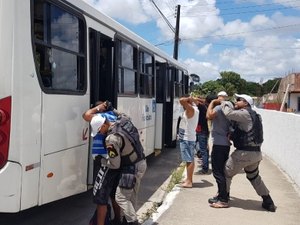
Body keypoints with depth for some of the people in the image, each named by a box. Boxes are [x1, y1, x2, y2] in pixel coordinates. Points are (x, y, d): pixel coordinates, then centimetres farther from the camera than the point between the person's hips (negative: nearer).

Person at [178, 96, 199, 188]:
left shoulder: (191, 109, -17)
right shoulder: (194, 108, 12)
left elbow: (181, 100, -30)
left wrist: (189, 99, -13)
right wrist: (192, 99, 12)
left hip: (187, 139, -10)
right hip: (188, 138, 10)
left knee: (189, 160, -8)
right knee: (189, 160, 15)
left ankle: (189, 181, -6)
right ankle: (189, 179, 23)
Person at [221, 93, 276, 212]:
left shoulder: (245, 114, -13)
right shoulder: (252, 115, 17)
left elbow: (229, 114, -27)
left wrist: (225, 103, -9)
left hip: (244, 153, -9)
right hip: (255, 153, 10)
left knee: (226, 173, 6)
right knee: (254, 177, 25)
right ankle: (268, 202, 28)